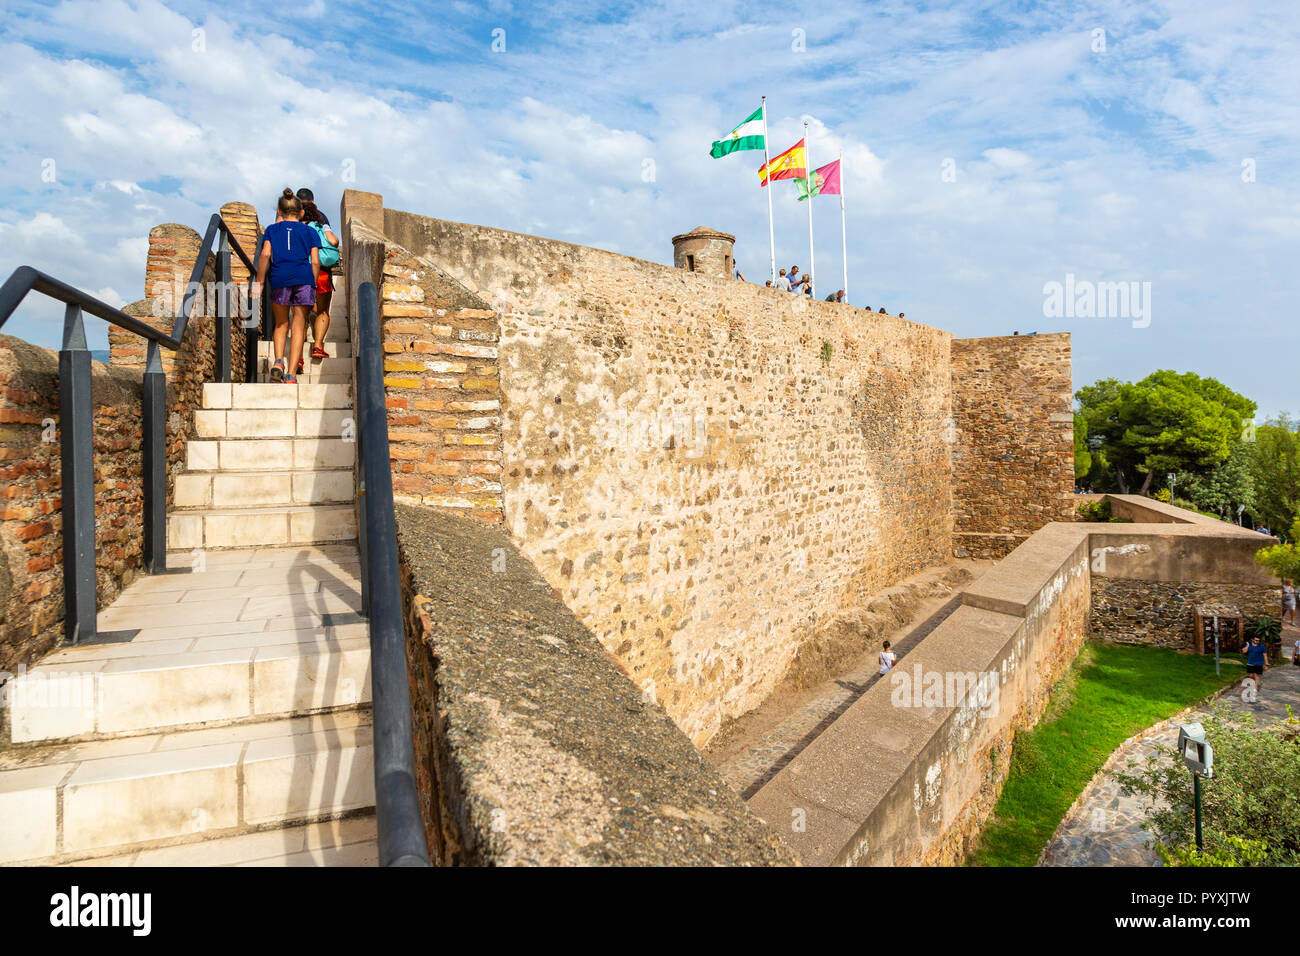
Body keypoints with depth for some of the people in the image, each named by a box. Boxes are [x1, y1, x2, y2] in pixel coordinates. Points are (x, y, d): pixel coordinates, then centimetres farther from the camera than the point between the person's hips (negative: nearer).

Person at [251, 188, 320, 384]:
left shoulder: (272, 229, 17)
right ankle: (291, 375, -7)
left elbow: (265, 254, 3)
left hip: (279, 278, 1)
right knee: (299, 326, 1)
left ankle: (278, 361, -6)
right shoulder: (309, 231, 17)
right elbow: (315, 261, 7)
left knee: (281, 324, 17)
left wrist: (258, 282, 3)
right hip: (304, 277, 0)